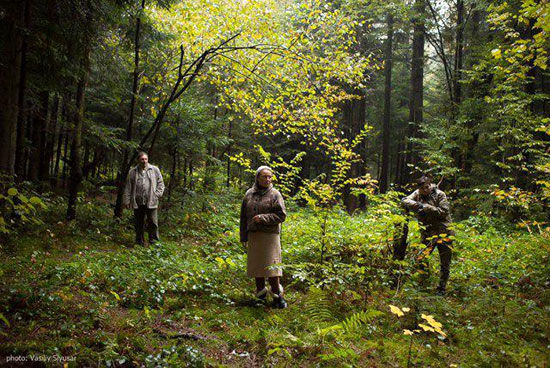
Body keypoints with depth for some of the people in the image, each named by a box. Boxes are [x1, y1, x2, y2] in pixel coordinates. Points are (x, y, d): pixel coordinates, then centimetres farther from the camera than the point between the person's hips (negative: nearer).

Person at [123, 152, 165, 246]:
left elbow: (160, 183, 9)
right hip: (137, 202, 2)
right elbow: (128, 188, 8)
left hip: (151, 202, -1)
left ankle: (153, 241, 6)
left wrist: (157, 195, -3)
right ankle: (140, 242, 21)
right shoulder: (132, 172, 9)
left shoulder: (155, 170, 7)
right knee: (138, 224, 10)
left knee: (153, 222, -4)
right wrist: (127, 200, 3)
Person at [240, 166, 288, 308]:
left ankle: (277, 295, 7)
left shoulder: (275, 194, -4)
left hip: (270, 235, -4)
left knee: (271, 265, -4)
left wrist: (263, 218, -16)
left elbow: (281, 215, -8)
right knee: (256, 265, 10)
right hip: (253, 235, 4)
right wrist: (243, 236, 10)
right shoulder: (249, 194, 8)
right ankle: (261, 294, 24)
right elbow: (243, 216, 12)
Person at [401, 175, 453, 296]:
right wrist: (418, 205, -20)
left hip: (443, 232, -3)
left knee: (445, 263, 4)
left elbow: (444, 211, -16)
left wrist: (426, 207, -20)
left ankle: (442, 288, 17)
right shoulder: (417, 194, 4)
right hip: (427, 233, 4)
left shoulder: (440, 194, -8)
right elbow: (405, 200, -5)